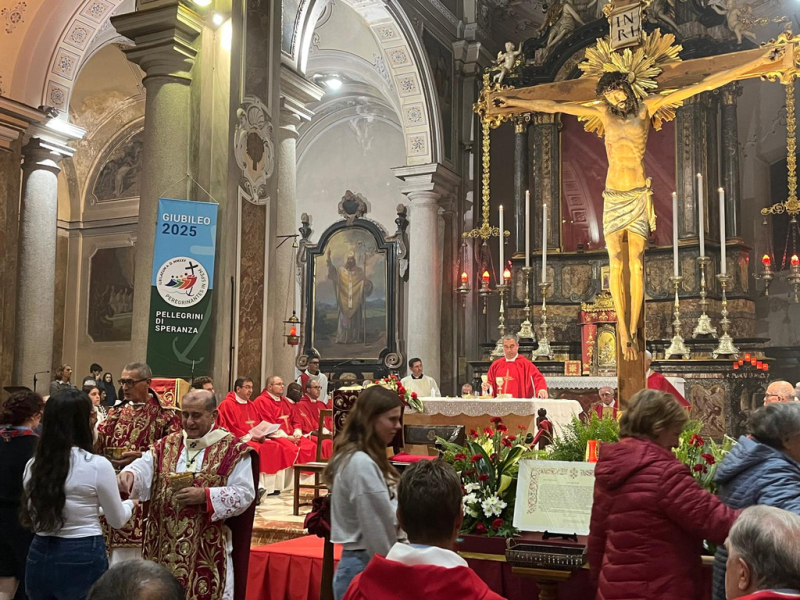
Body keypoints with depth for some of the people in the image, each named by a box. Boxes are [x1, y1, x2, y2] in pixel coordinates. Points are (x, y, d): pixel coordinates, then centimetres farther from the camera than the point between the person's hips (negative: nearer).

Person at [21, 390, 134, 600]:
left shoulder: (33, 465, 1)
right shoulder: (97, 465, -14)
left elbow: (34, 517, 15)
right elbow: (117, 520, -2)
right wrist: (130, 503, 21)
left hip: (40, 556, 5)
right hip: (83, 559, -5)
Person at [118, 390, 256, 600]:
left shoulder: (233, 450, -4)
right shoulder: (165, 445, 9)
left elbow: (245, 494, -9)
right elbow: (142, 471, -4)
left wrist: (205, 496, -19)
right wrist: (128, 475, -27)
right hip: (164, 544, 4)